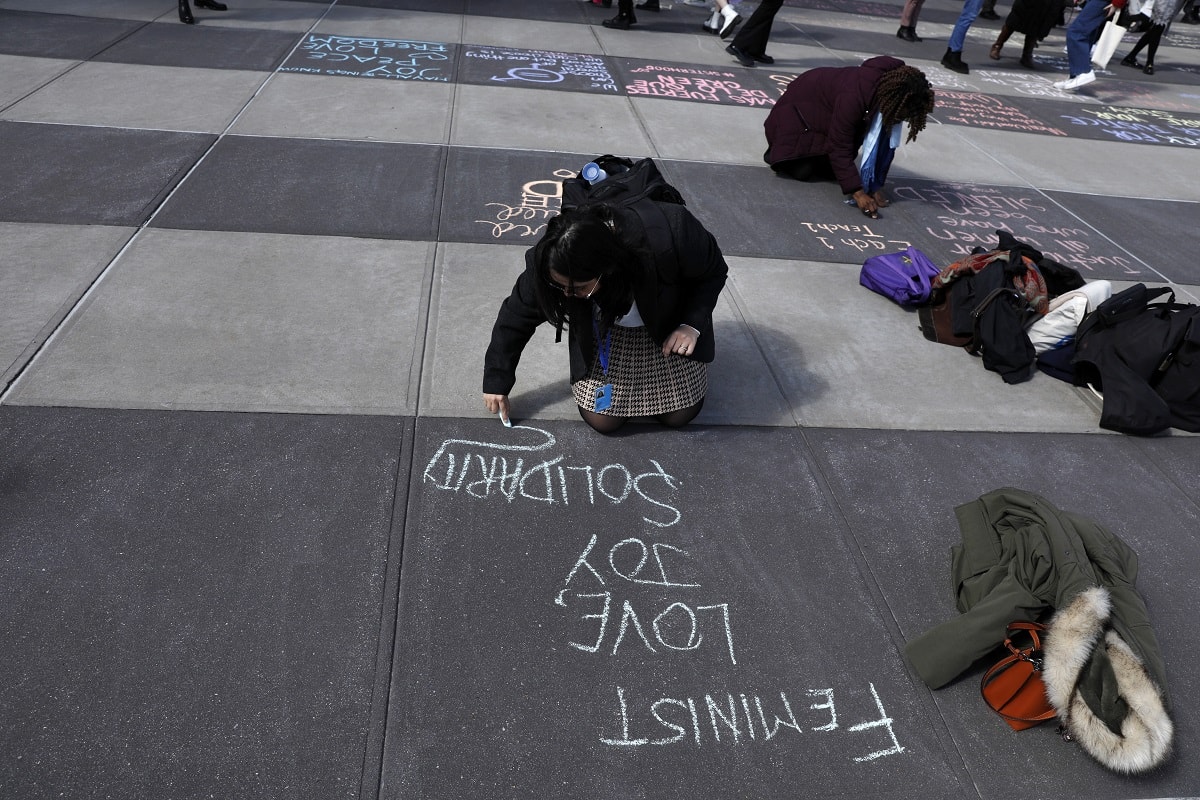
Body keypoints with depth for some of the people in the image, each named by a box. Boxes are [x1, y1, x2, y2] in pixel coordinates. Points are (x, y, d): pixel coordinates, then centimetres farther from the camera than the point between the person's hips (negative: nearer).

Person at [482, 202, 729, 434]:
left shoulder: (671, 236, -40)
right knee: (601, 420, -8)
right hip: (607, 332, 1)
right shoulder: (550, 264, -32)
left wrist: (693, 324, -29)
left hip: (669, 324, -1)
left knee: (679, 415, -4)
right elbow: (517, 315, -14)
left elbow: (714, 271, -17)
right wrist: (496, 379, -7)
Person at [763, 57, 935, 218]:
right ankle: (778, 153, 14)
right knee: (803, 170, -15)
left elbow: (885, 144, -13)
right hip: (803, 105, -6)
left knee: (829, 171, -3)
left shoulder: (893, 94, -21)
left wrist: (876, 185, -20)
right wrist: (858, 193, -45)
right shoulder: (855, 96, -42)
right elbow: (839, 148, -40)